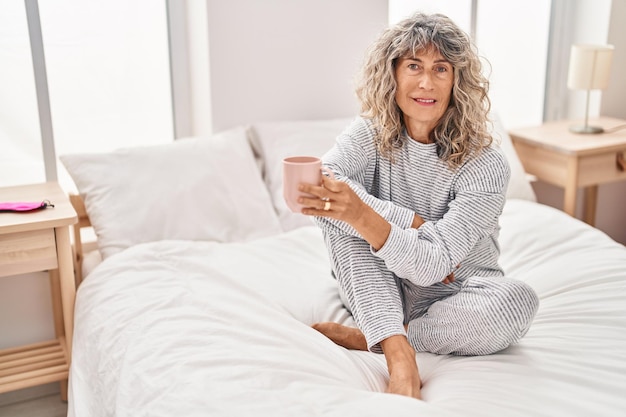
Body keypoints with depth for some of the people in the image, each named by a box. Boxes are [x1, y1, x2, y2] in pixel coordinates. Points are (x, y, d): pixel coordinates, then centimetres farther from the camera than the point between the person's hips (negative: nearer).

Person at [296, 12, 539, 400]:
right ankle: (399, 354, -30)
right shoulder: (369, 135, -8)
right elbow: (317, 185, -28)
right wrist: (412, 223, -30)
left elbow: (433, 266, -28)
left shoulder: (486, 165, -18)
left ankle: (367, 339, -20)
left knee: (518, 299, -32)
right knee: (336, 212, -23)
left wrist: (362, 216, -45)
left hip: (455, 299, -1)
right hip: (384, 295, 2)